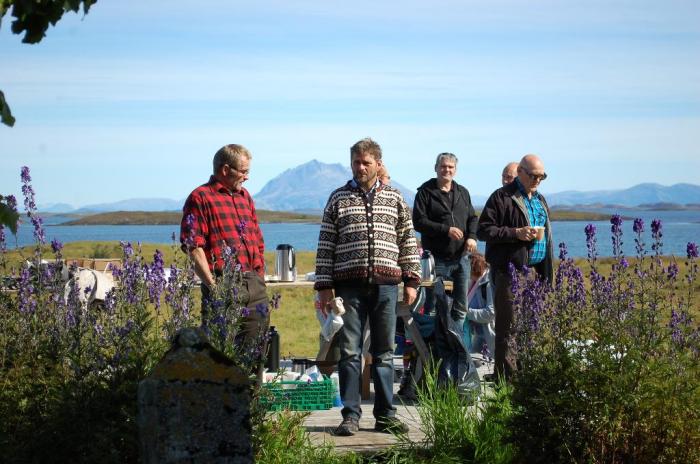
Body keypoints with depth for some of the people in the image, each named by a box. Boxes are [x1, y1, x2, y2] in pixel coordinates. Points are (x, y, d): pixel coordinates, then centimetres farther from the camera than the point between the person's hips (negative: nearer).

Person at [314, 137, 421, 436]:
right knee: (350, 352, -1)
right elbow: (326, 244, 6)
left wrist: (411, 280, 6)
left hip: (386, 284, 1)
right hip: (349, 284, -1)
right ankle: (351, 415, 4)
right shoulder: (338, 198, 8)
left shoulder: (394, 199, 12)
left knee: (384, 352, 6)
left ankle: (386, 415, 12)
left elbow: (408, 241, 14)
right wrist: (324, 285, 0)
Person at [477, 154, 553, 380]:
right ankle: (507, 376, -4)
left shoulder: (540, 200, 20)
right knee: (509, 325, -6)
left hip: (536, 270, 7)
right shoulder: (502, 197, -4)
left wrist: (546, 272, 21)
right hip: (510, 270, -7)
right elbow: (483, 230, -9)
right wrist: (515, 233, -18)